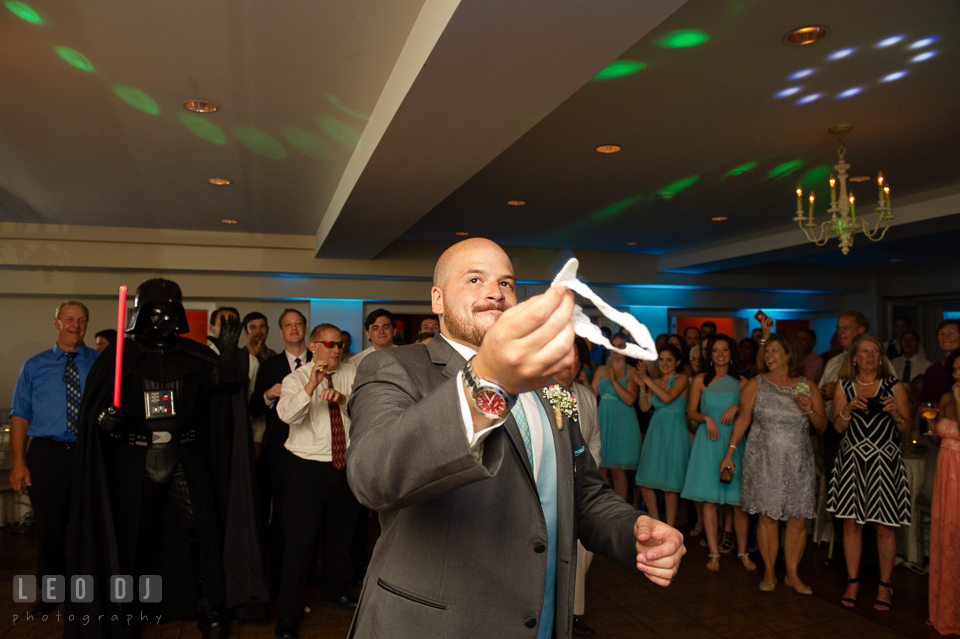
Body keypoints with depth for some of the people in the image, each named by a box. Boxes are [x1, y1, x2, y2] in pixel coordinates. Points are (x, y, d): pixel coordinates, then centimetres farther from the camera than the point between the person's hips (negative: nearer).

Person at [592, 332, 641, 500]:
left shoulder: (631, 371, 0)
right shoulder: (601, 370, 14)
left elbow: (630, 400, -12)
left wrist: (614, 381, -16)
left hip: (622, 423, -4)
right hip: (602, 422, 4)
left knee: (617, 470, -4)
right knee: (601, 469, 3)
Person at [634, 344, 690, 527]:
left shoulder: (681, 380, -5)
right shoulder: (655, 382, 13)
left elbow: (668, 397, -22)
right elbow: (645, 407, 6)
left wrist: (647, 379, -17)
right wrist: (642, 386, -5)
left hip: (674, 431, -6)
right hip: (656, 430, 6)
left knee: (670, 484, -1)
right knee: (644, 481, 6)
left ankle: (669, 527, 12)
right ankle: (656, 523, 22)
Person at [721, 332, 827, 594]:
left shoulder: (807, 386, 6)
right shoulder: (755, 385, 2)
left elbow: (822, 425, 9)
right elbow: (743, 419, 3)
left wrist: (810, 410, -12)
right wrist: (729, 452, -1)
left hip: (798, 462, 2)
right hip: (764, 461, -1)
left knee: (798, 519, 1)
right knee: (768, 518, 0)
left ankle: (792, 574, 17)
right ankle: (769, 573, 15)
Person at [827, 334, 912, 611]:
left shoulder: (894, 386, 3)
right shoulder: (844, 387, 7)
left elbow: (907, 428, 2)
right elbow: (838, 426, 1)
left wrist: (895, 412, -17)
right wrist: (850, 407, -16)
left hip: (885, 463, -1)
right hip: (852, 461, 1)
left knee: (885, 526, 1)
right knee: (852, 523, 4)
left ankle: (884, 585, 16)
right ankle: (853, 581, 17)